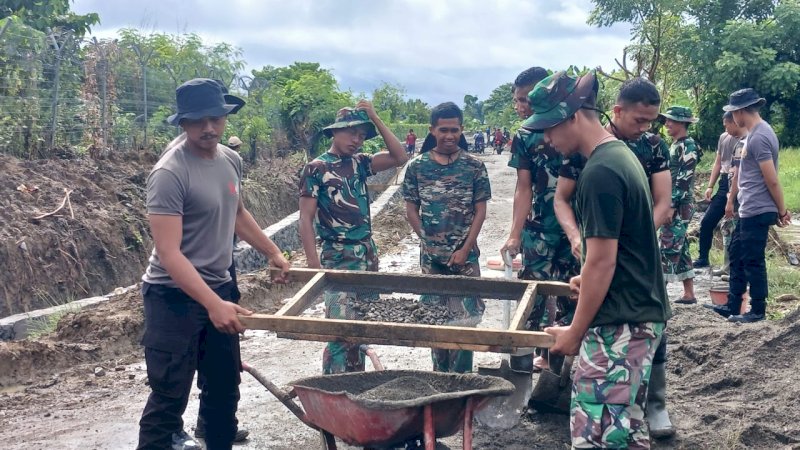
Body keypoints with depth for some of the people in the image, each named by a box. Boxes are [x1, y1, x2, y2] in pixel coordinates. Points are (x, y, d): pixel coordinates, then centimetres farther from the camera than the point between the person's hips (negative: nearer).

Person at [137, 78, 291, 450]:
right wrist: (213, 304, -34)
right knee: (169, 397, -4)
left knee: (225, 387, 18)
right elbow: (168, 253, -26)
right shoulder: (170, 173, -21)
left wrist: (273, 253, 25)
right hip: (174, 297, -8)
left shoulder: (231, 161, 4)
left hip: (219, 287, 8)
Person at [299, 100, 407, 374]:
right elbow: (306, 219, -9)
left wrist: (375, 119, -4)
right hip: (338, 258, -6)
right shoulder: (316, 169, -6)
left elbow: (399, 157, -1)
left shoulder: (359, 163, 9)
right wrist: (314, 263, -18)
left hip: (368, 254, 6)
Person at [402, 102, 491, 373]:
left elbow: (480, 210, -2)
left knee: (465, 318, -2)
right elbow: (411, 210, 5)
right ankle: (440, 373, 22)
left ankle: (461, 376, 9)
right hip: (431, 256, 1)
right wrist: (428, 241, -4)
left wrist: (464, 249, -9)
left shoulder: (474, 166, -2)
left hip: (465, 255, -1)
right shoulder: (417, 167, 1)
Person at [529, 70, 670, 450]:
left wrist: (574, 333, -10)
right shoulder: (622, 154, 12)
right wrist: (591, 277, 31)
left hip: (619, 323, -10)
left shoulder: (600, 173, -19)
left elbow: (601, 262, -18)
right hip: (643, 314, 10)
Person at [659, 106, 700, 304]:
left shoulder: (688, 146, -12)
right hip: (671, 204, 10)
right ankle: (689, 293, 17)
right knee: (679, 248, 11)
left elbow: (684, 179, -19)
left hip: (680, 206, -10)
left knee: (668, 247, -9)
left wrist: (671, 204, -21)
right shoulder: (675, 145, 16)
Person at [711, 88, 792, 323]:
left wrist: (782, 210, -10)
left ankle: (758, 311, 14)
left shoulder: (758, 137, -21)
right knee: (737, 256, 17)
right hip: (749, 210, 10)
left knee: (753, 261, 1)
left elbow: (772, 180, -20)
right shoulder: (758, 132, 13)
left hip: (757, 212, -10)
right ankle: (733, 306, 26)